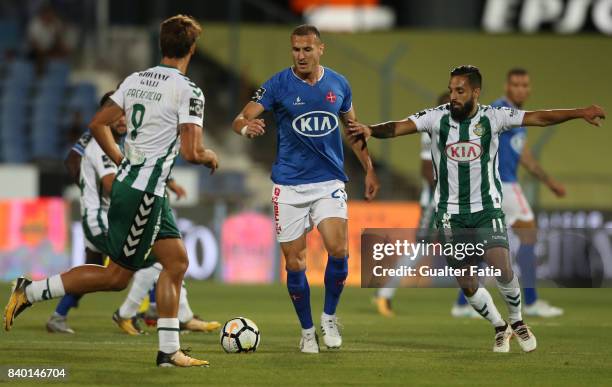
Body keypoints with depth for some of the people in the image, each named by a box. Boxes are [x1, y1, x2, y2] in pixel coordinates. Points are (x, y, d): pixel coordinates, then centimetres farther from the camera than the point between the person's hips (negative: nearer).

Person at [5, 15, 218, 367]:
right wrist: (210, 157, 3)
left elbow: (98, 124, 12)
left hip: (128, 182, 9)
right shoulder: (189, 91, -14)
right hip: (145, 192, -9)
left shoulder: (136, 80, 8)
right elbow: (191, 151, -20)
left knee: (177, 261, 11)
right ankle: (31, 291, 2)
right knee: (117, 275, 0)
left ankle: (169, 350, 11)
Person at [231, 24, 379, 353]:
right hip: (289, 186, -1)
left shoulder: (339, 84, 4)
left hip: (329, 181, 1)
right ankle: (307, 331, 17)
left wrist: (369, 169, 16)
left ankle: (329, 317, 6)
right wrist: (247, 128, -37)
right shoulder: (278, 85, -5)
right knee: (294, 263, -1)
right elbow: (241, 119, -14)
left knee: (338, 249, -17)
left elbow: (352, 128, 18)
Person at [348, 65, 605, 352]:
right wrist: (371, 130, -36)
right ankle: (500, 328, 28)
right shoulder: (437, 117, -6)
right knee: (467, 285, 3)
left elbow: (539, 118, -11)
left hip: (487, 210, -1)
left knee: (502, 270, -18)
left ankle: (517, 321, 11)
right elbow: (398, 127, -16)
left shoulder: (492, 117, -7)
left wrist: (580, 113, -21)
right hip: (451, 215, 1)